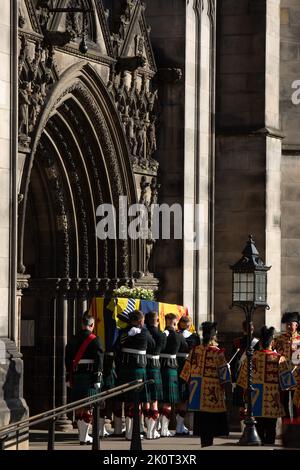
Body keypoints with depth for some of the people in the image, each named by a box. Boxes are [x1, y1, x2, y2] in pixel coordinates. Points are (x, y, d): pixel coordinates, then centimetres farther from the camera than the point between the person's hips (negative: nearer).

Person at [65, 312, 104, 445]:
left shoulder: (73, 340, 9)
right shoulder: (94, 340, -7)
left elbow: (68, 359, 12)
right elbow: (99, 360, -12)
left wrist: (68, 378, 17)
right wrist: (97, 378, -10)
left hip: (76, 375, 6)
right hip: (89, 376, -6)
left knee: (79, 407, 13)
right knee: (88, 407, -4)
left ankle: (82, 434, 22)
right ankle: (84, 437, -7)